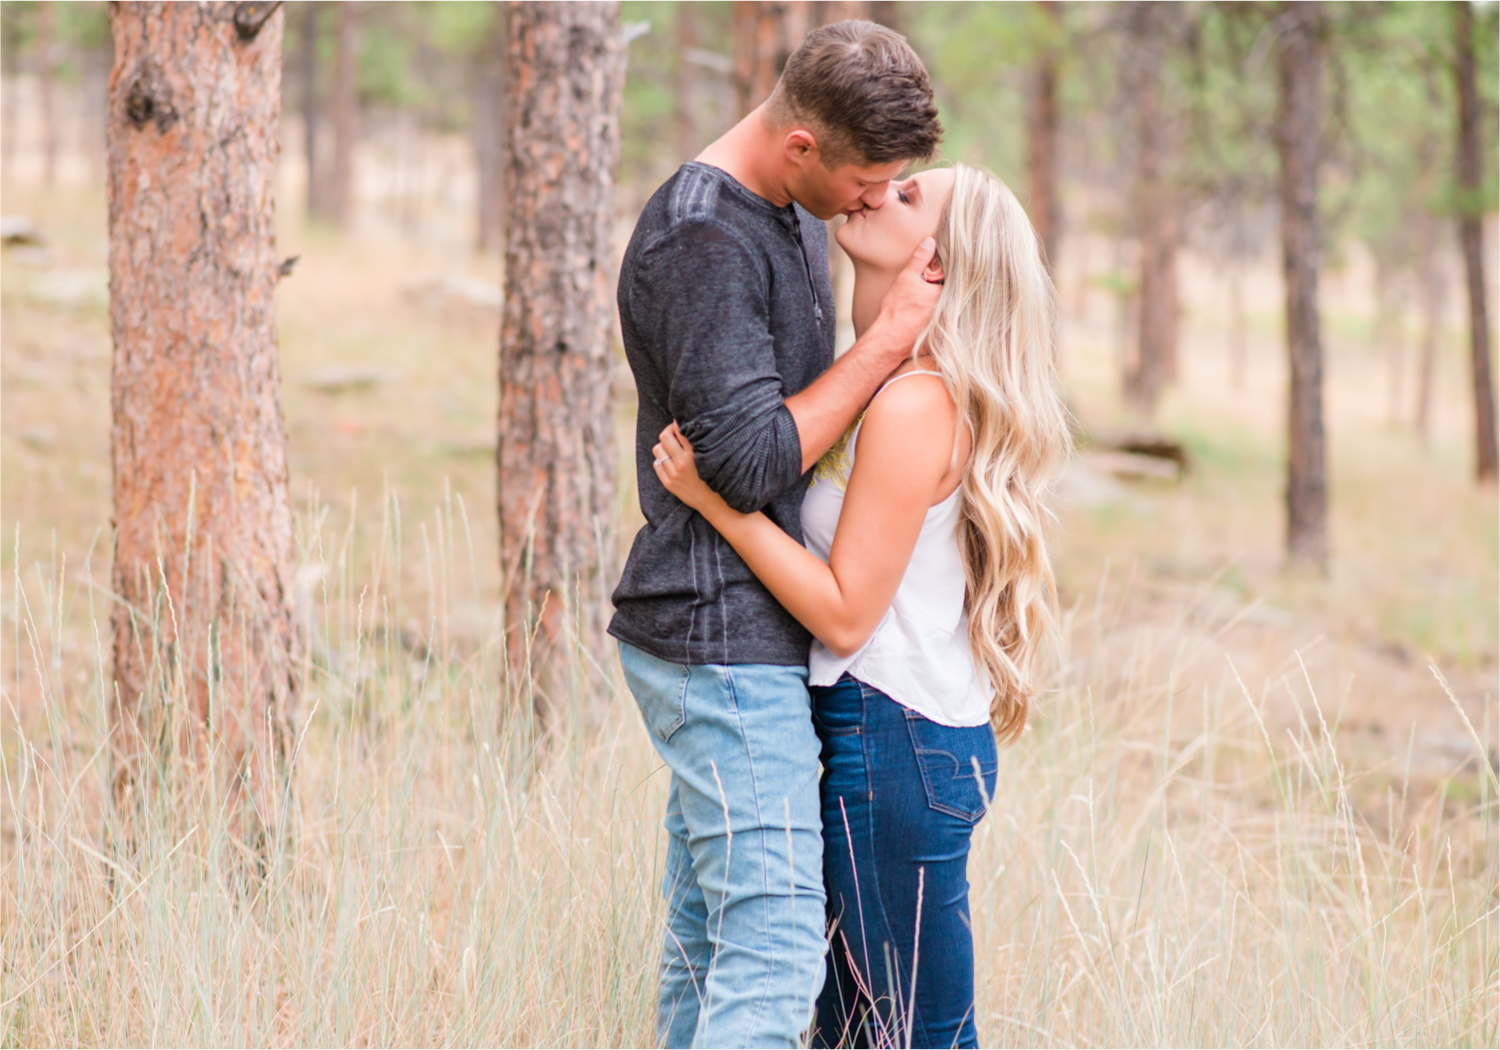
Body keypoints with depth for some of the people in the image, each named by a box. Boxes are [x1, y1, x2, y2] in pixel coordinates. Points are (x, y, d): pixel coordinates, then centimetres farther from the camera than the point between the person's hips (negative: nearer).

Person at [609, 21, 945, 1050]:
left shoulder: (799, 215, 14)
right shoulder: (698, 242, -17)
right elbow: (753, 460, -20)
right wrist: (890, 336, -15)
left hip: (748, 644, 10)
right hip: (723, 643, -10)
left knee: (706, 947, 11)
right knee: (775, 948, -14)